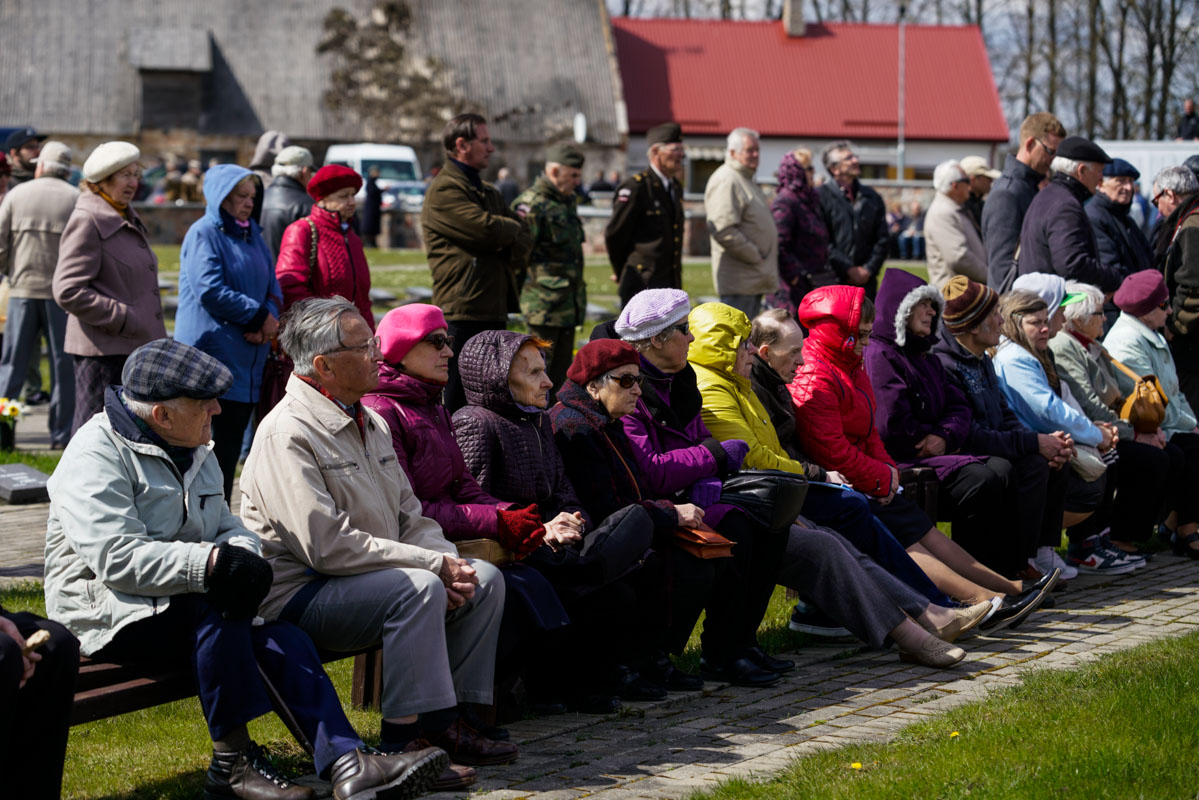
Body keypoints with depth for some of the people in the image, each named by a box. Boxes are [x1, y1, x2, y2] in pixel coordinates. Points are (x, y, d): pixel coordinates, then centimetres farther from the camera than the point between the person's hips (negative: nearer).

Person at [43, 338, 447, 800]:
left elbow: (228, 528, 18)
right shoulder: (96, 455, -12)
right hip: (112, 617, -8)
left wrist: (243, 554, -9)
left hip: (189, 609, 8)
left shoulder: (195, 451, 17)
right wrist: (209, 564, -32)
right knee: (218, 607, -35)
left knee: (285, 640, -17)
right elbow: (115, 558, -24)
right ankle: (231, 761, -26)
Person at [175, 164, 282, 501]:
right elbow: (210, 291, -16)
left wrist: (269, 317, -6)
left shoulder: (252, 234, 18)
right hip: (213, 354, -7)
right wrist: (259, 315, -10)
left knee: (235, 437, 7)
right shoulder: (204, 234, -6)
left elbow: (272, 286, 16)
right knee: (219, 443, -10)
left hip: (248, 358, 8)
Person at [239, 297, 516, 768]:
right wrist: (432, 565, -21)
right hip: (300, 595, -9)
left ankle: (455, 715, -3)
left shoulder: (371, 424, 14)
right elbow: (327, 546, -24)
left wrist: (447, 562, -6)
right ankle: (404, 737, -26)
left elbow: (410, 515, 17)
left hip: (373, 578, 9)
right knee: (419, 588, -31)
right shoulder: (287, 434, -17)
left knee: (484, 580, -4)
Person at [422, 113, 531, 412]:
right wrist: (512, 227, 1)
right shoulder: (444, 191, -9)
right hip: (462, 311, -9)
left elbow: (523, 239, 14)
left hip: (494, 309, 9)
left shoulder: (489, 193, 22)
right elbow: (487, 229, -21)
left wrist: (508, 246, -9)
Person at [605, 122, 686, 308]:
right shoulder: (635, 187, -11)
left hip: (670, 286, 8)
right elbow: (614, 234, -7)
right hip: (642, 285, -8)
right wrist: (621, 272, 5)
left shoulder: (675, 188, 15)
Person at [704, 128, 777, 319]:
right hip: (739, 280, -11)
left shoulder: (748, 180, 21)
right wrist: (755, 256, -16)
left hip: (755, 280, 11)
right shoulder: (726, 181, -13)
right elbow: (724, 231, -23)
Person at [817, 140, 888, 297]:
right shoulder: (821, 196, 0)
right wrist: (849, 269, -12)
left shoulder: (872, 198, 16)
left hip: (865, 279, 4)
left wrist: (868, 269, -1)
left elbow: (881, 240, 13)